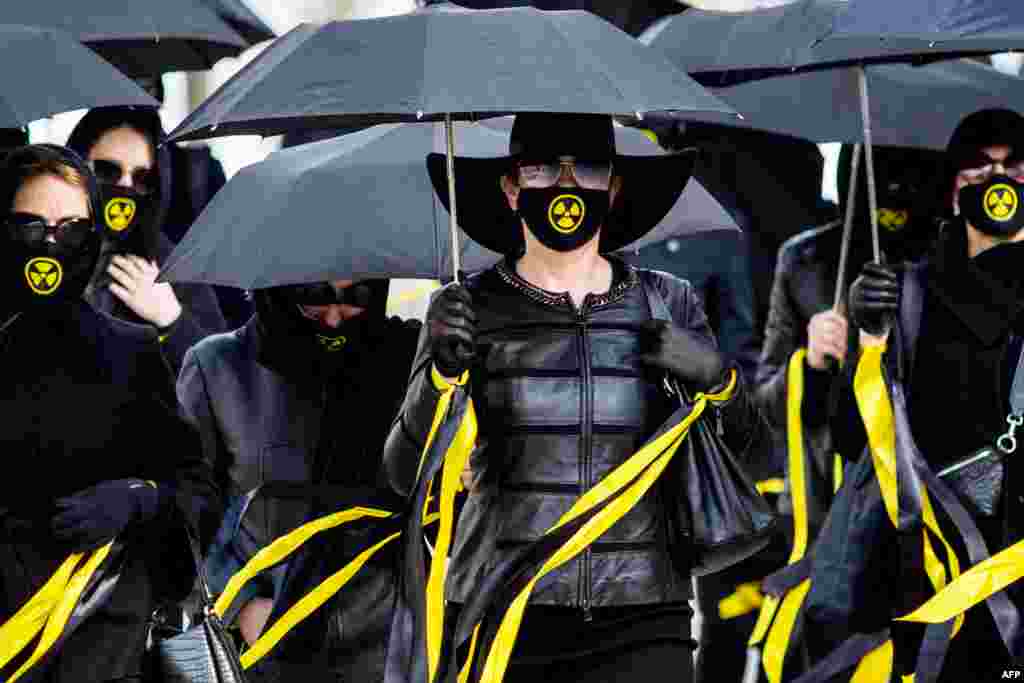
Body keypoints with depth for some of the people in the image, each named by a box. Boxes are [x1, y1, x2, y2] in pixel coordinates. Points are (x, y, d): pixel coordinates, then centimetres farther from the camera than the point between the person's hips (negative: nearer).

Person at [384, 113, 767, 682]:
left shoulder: (667, 302, 10)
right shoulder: (468, 309, 5)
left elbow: (743, 451, 16)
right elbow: (406, 474, -2)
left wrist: (718, 377, -4)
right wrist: (441, 373, -19)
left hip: (642, 626, 1)